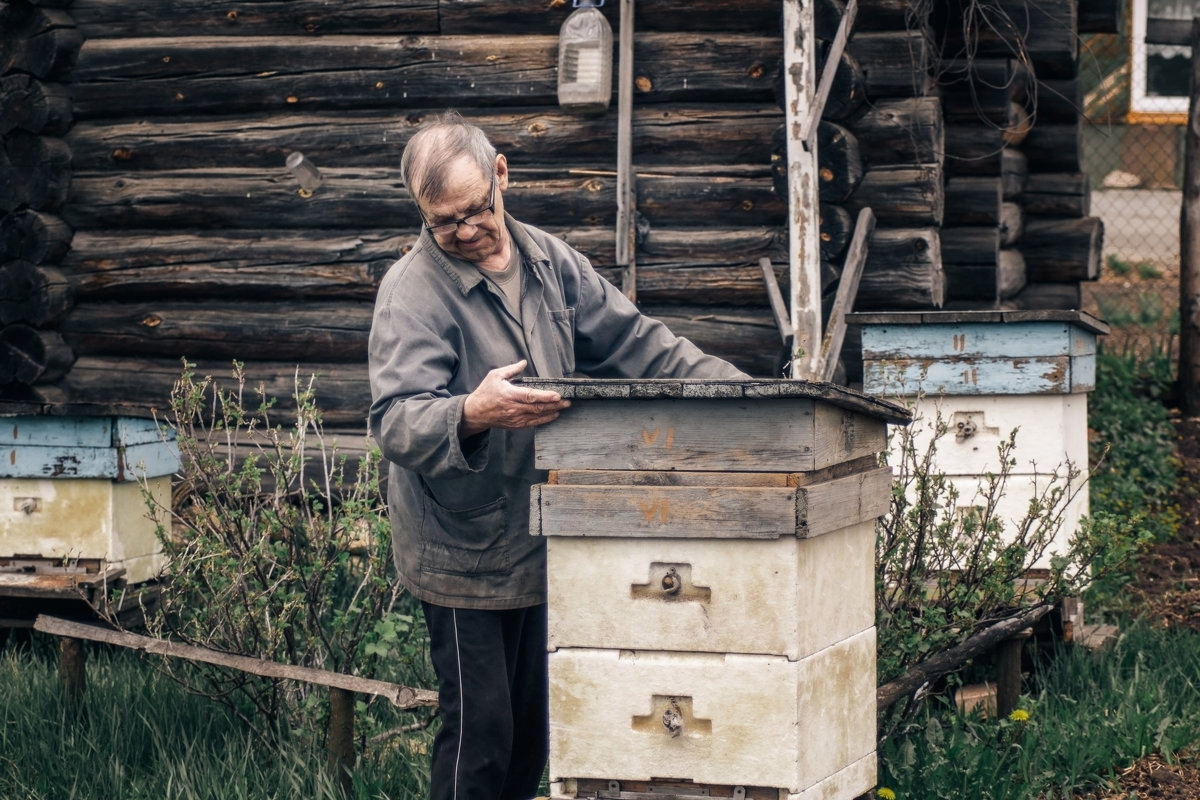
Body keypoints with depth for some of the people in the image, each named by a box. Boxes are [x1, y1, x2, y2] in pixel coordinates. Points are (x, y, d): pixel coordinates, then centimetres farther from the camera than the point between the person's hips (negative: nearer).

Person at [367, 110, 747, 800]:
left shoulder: (551, 262, 7)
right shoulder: (413, 289, -14)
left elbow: (637, 343, 13)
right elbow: (398, 419, -26)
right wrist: (471, 415, -46)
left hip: (545, 547, 7)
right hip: (464, 555, -7)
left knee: (535, 729, 15)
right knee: (481, 731, -5)